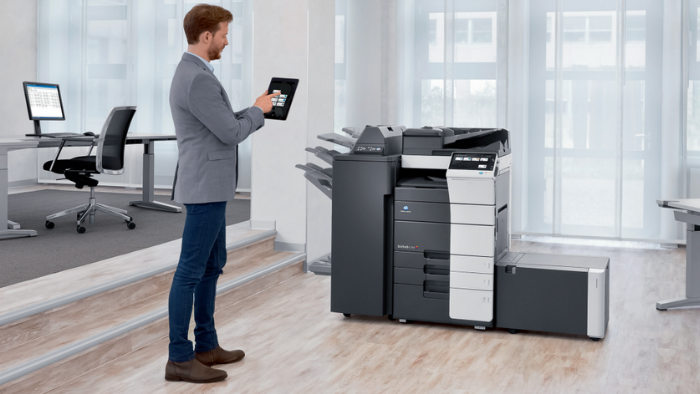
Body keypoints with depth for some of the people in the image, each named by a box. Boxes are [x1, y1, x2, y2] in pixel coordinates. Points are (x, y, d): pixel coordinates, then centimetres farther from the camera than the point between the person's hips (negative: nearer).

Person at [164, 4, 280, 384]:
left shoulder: (191, 72, 14)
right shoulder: (198, 79, -20)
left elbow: (224, 125, 20)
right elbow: (231, 133, -18)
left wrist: (258, 111, 11)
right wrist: (257, 111, 0)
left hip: (208, 185, 11)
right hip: (205, 188, -11)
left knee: (212, 265, 16)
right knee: (191, 271, -5)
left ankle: (206, 346, 26)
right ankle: (179, 358, 3)